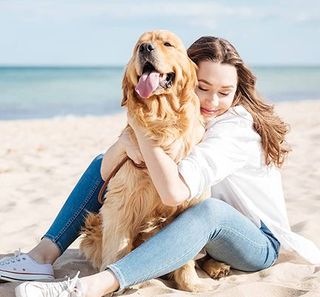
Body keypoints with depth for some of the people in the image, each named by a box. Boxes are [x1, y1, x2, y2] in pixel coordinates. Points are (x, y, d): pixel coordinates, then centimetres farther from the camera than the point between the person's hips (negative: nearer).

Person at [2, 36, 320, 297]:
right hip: (198, 227, 7)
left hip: (258, 242, -7)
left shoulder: (237, 127, -27)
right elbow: (107, 172, -9)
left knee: (210, 210, -44)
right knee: (103, 163, 3)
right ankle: (46, 254, -9)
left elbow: (174, 192, -41)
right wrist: (125, 140, -31)